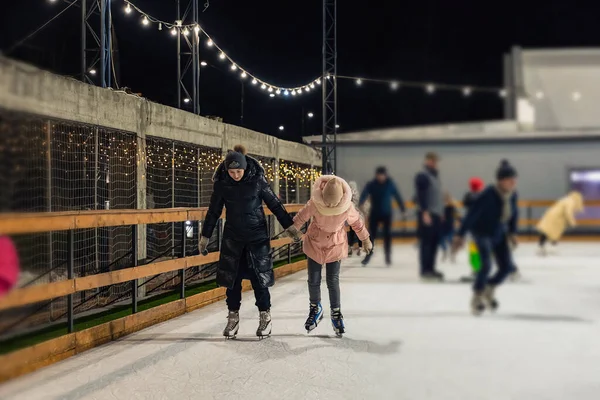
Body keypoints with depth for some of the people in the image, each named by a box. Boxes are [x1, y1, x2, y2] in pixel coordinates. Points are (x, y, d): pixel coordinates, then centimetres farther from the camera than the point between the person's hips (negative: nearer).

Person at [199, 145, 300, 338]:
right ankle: (233, 317, 19)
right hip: (232, 236, 2)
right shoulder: (221, 183, -7)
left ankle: (265, 317, 13)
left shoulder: (257, 179, -12)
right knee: (231, 277, 5)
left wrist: (289, 226, -2)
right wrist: (205, 236, 7)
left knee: (259, 276, -1)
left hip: (257, 235, -2)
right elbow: (214, 211, 4)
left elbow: (274, 204, -3)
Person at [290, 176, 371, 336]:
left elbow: (357, 223, -4)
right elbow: (301, 217, -7)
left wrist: (365, 240, 8)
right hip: (314, 244, 1)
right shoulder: (314, 203, -26)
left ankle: (336, 314, 18)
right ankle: (315, 309, 32)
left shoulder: (347, 207, -23)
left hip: (335, 246, -1)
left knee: (333, 281, -2)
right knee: (313, 281, 6)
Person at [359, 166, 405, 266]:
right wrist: (360, 203, -36)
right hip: (374, 213, 0)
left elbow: (397, 196, 0)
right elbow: (364, 194, -17)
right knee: (372, 234, 2)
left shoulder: (390, 184, -4)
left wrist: (403, 209, -3)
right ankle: (369, 254, 15)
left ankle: (388, 256, 11)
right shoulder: (371, 185, -5)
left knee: (387, 235, 1)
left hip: (387, 213, 0)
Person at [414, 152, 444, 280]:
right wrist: (425, 212, -22)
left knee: (435, 242, 9)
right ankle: (425, 270, -3)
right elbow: (420, 195, -17)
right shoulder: (422, 176, -9)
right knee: (426, 242, -6)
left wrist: (441, 211, 20)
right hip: (426, 214, -9)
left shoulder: (436, 175, 18)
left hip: (437, 214, 9)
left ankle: (431, 268, 15)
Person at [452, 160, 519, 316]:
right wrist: (460, 235, -25)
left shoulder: (512, 195, -11)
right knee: (486, 265, -20)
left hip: (499, 233, 6)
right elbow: (472, 214, -26)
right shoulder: (489, 194, -30)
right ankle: (477, 298, 6)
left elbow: (514, 213, 8)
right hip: (482, 233, -6)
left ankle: (489, 290, 29)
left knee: (507, 266, 0)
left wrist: (511, 232, 12)